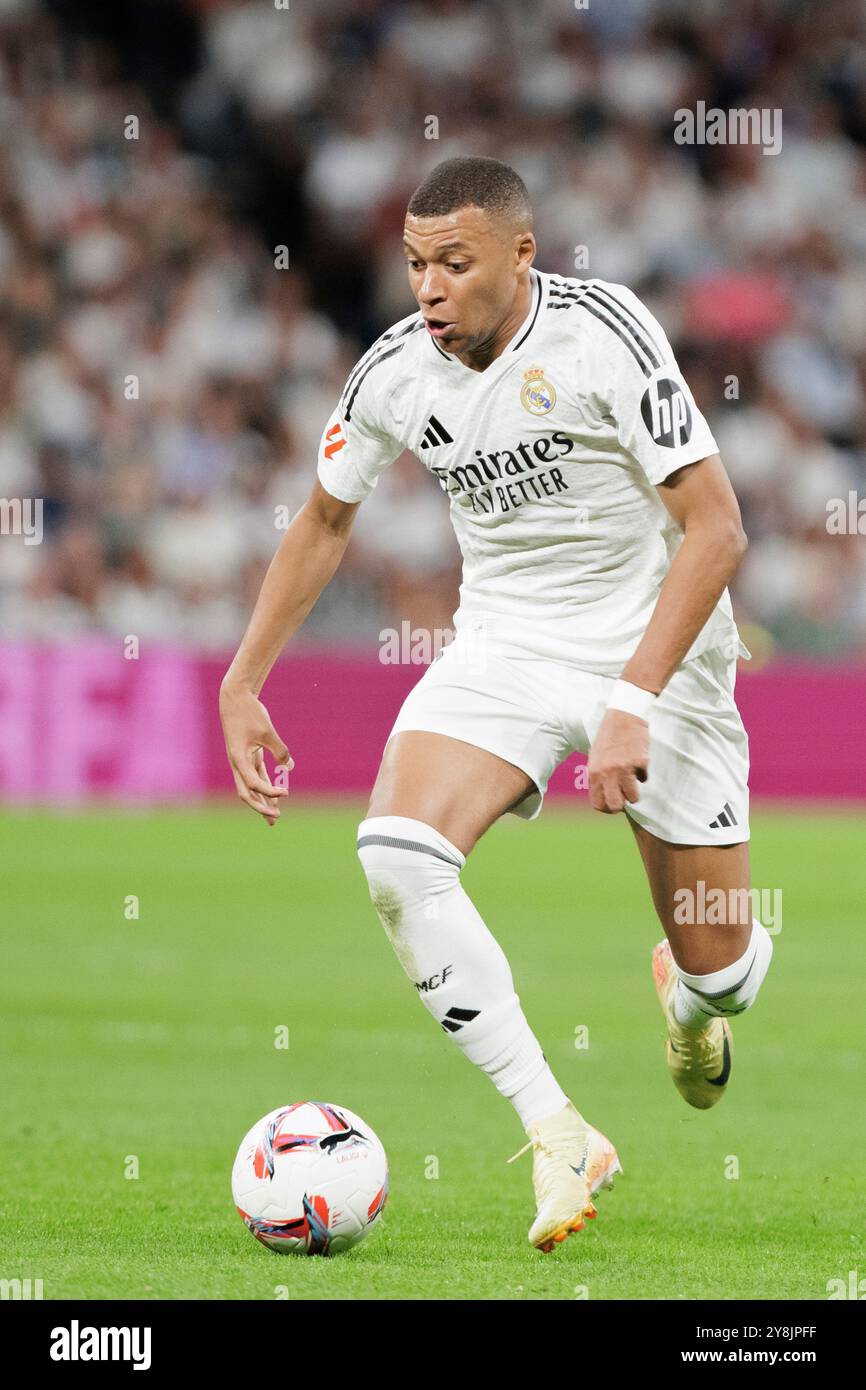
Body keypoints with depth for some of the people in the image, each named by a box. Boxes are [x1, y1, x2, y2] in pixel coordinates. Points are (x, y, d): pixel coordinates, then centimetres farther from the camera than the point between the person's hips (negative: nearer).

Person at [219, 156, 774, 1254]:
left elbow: (715, 530, -22)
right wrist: (241, 687, 9)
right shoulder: (396, 371, -5)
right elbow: (323, 522, 14)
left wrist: (632, 705, -29)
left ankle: (690, 997, 44)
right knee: (396, 854, -25)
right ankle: (557, 1138, -21)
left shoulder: (602, 332, -21)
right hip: (503, 646, 3)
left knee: (718, 969, 1)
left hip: (657, 650, -3)